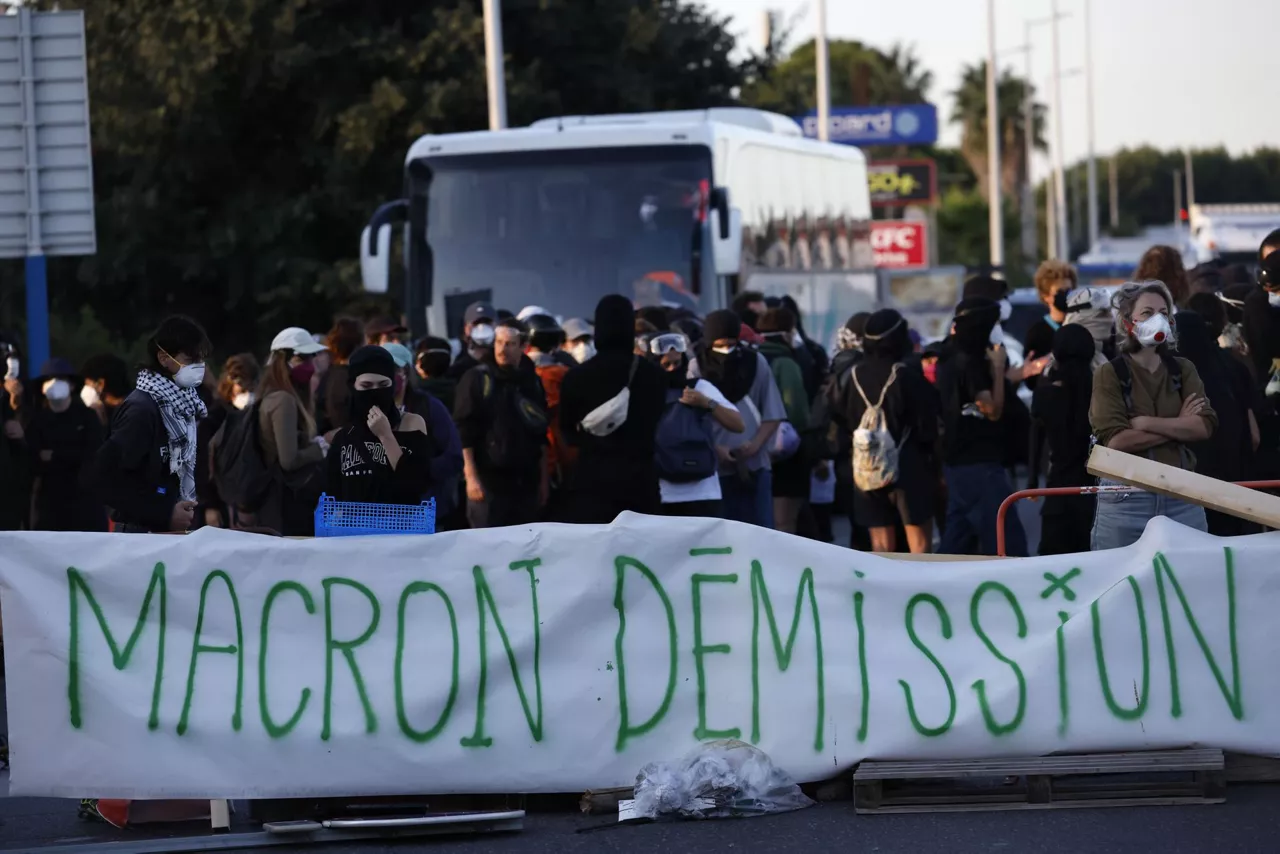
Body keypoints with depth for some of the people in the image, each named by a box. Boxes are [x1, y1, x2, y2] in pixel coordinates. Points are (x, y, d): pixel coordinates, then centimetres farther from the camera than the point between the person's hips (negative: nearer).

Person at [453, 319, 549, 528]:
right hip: (489, 480, -5)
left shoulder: (531, 382, 12)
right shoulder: (477, 379, -3)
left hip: (526, 481, 5)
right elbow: (463, 432, -7)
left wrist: (543, 479, 12)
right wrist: (471, 477, -15)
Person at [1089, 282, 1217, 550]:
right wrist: (1179, 427, -7)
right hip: (1126, 498, -3)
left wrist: (1145, 423, -12)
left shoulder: (1183, 370, 10)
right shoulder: (1109, 374, -2)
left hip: (1182, 496, 3)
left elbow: (1205, 426, -4)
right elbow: (1115, 440, -14)